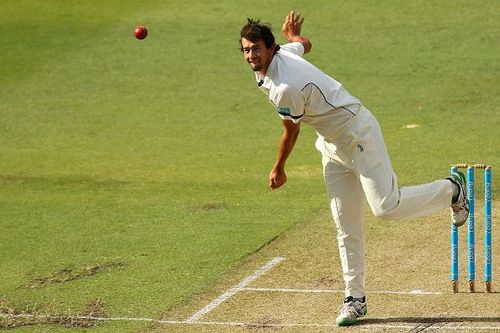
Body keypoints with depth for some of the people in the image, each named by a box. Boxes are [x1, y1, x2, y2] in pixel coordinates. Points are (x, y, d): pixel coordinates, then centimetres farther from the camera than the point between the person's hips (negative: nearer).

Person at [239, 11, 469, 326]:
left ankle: (451, 191, 9)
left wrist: (278, 169, 2)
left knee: (387, 207, -17)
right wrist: (292, 33, 45)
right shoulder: (284, 51, -2)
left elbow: (291, 133, -14)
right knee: (347, 227, 6)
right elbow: (305, 44, 22)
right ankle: (355, 298, 9)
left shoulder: (285, 89, -29)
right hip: (332, 144, 10)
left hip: (358, 134, -10)